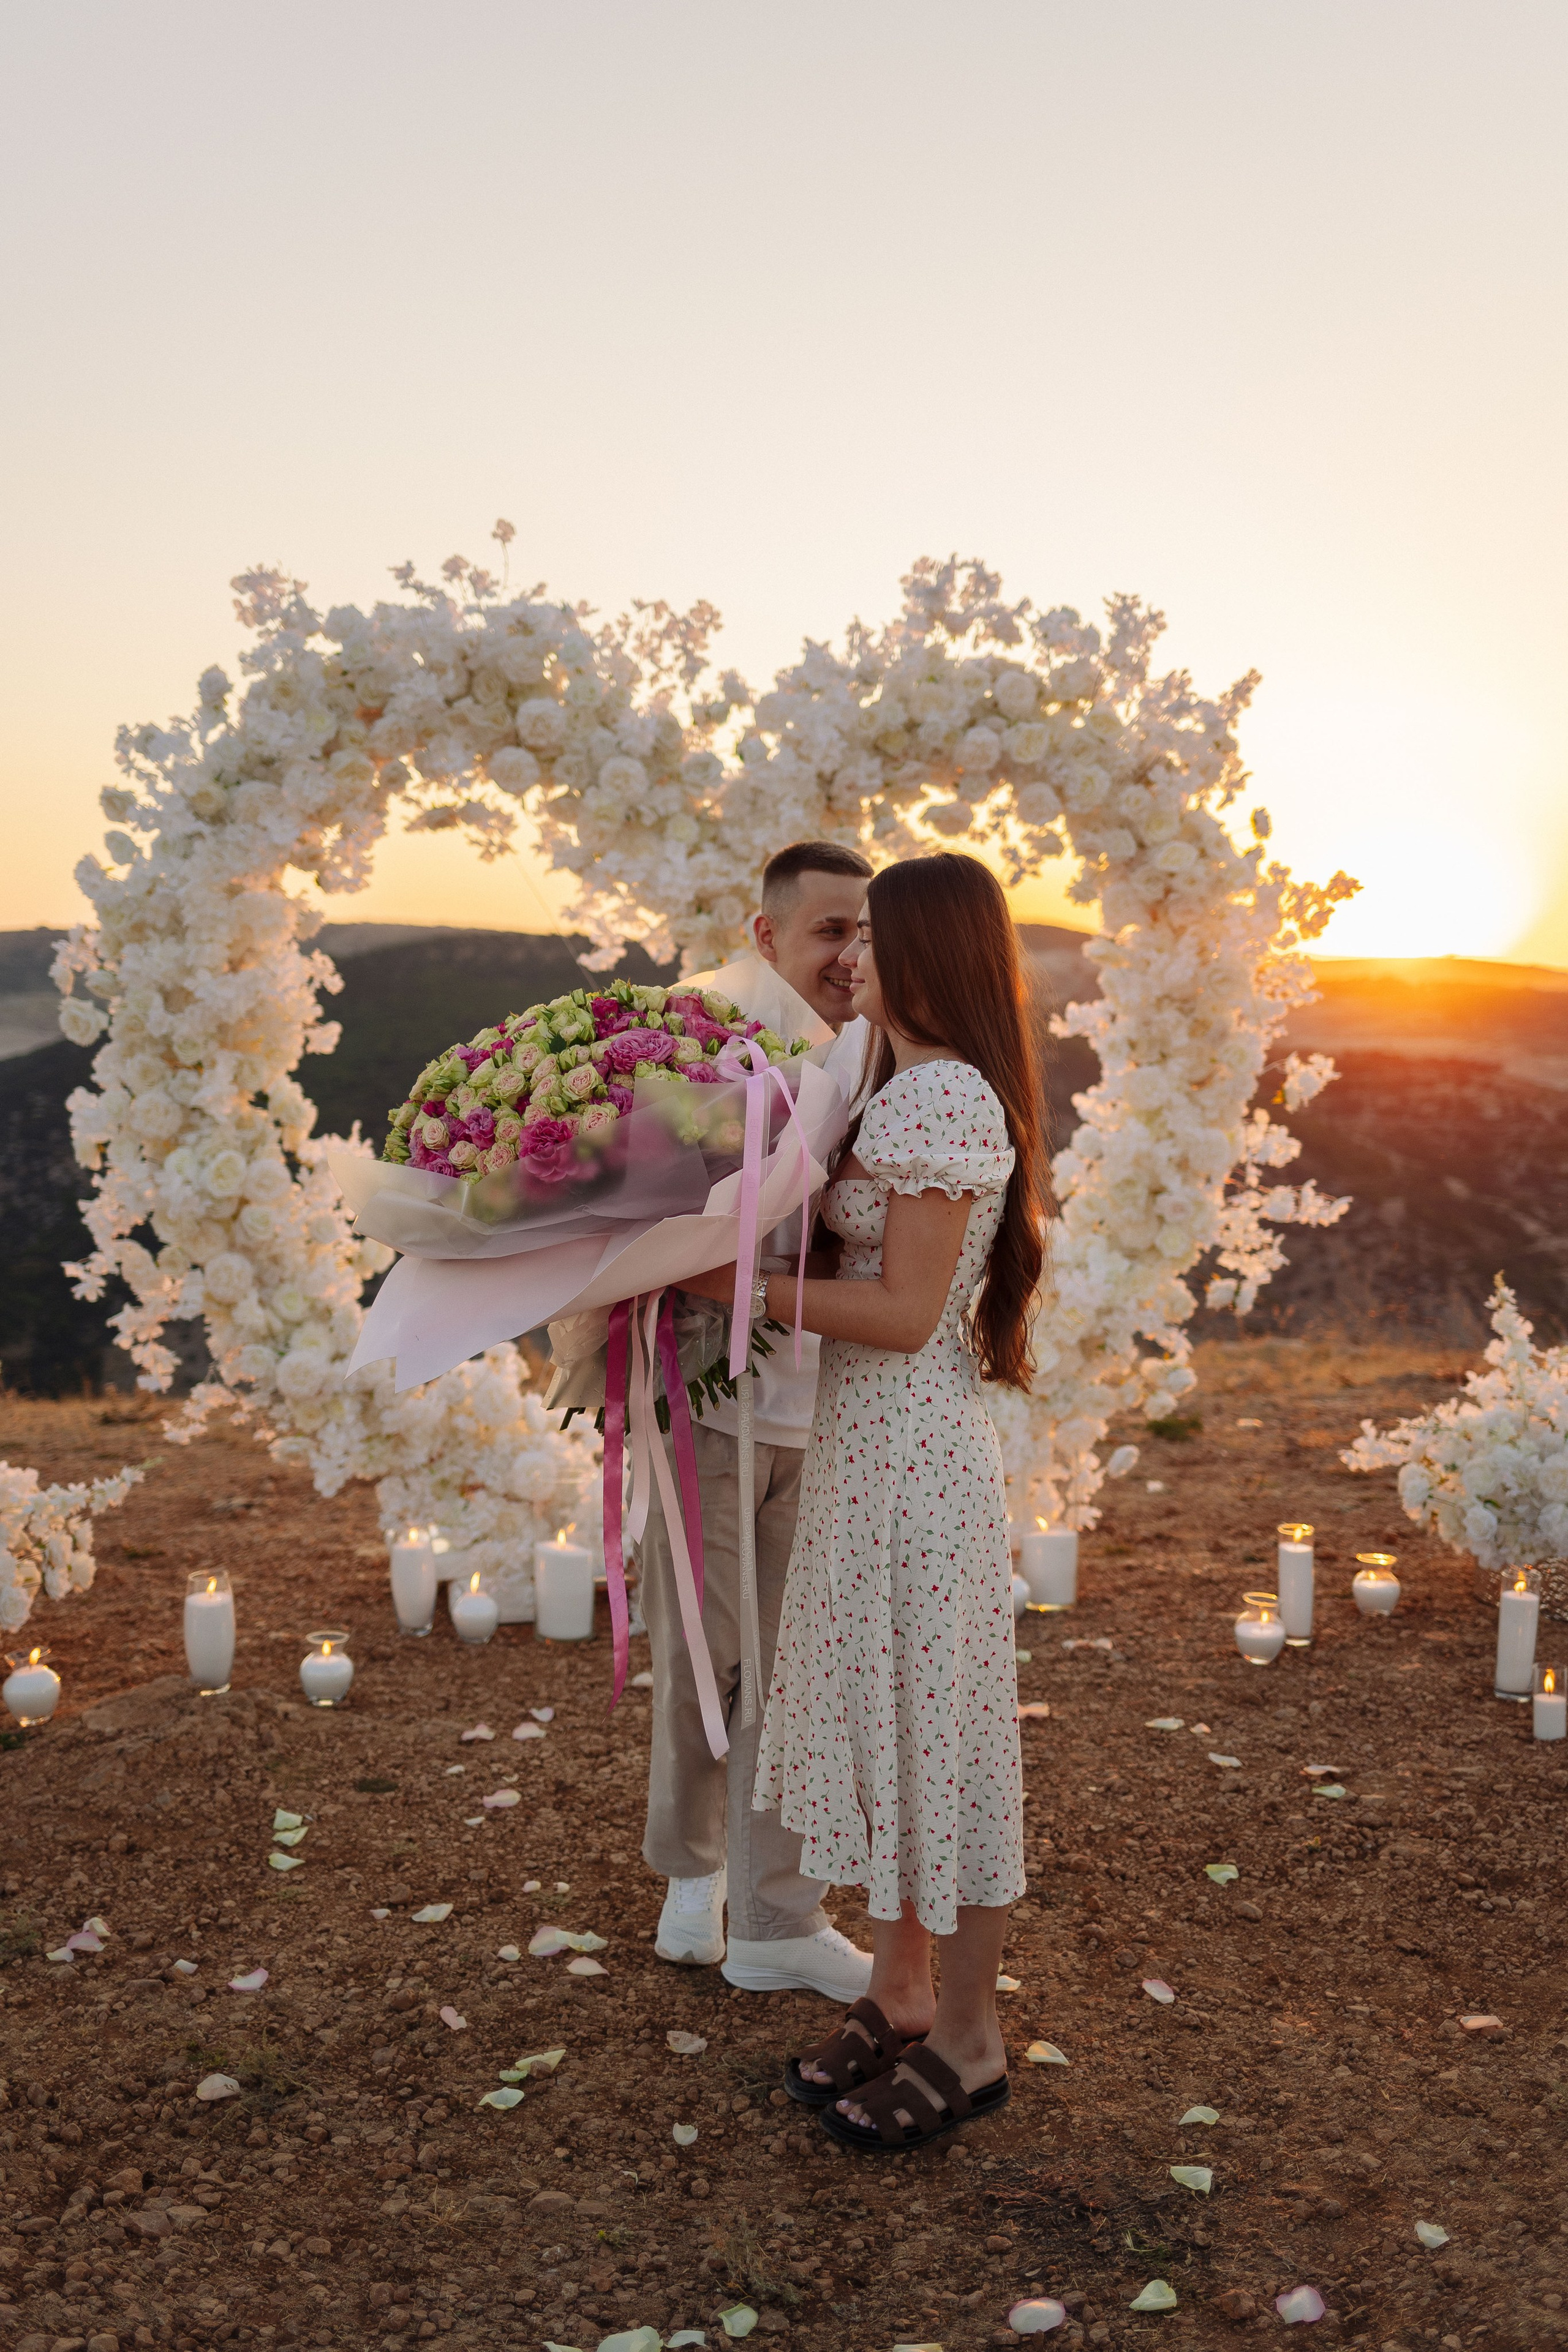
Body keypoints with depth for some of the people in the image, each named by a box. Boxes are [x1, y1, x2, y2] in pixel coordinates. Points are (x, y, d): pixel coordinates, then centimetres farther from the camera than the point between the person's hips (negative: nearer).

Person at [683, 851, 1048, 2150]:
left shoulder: (943, 1098, -19)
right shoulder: (911, 1090, 12)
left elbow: (906, 1312, -21)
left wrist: (743, 1283, -18)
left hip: (916, 1459, -10)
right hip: (869, 1452, 10)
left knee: (933, 1730, 3)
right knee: (878, 1718, 17)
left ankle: (970, 2039, 20)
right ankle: (901, 1994, 33)